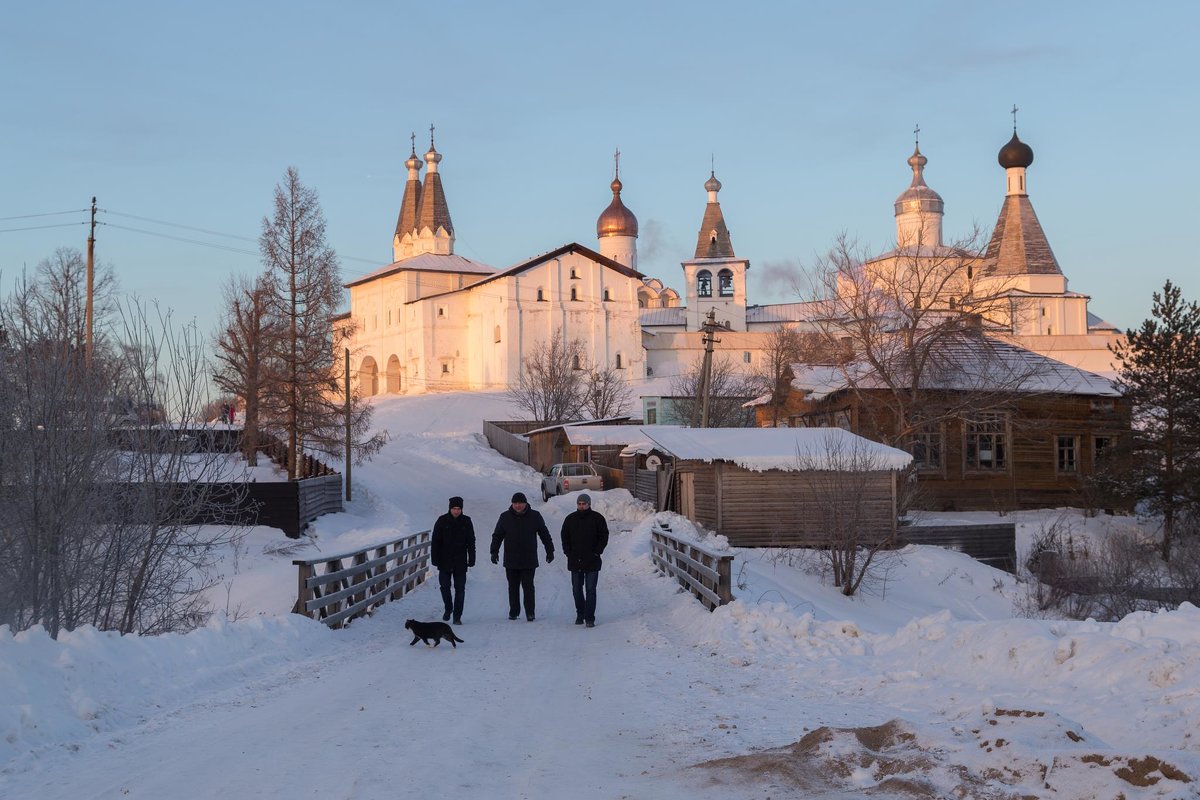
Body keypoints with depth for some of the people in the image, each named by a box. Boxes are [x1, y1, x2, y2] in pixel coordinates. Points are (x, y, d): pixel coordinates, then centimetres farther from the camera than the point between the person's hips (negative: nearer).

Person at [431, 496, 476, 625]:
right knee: (445, 587, 5)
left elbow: (471, 542, 5)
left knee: (460, 589, -1)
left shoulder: (466, 521, 1)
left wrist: (471, 559, 1)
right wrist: (435, 559, -5)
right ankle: (448, 608, 30)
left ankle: (457, 616, 3)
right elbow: (435, 541, -1)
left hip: (460, 562, 0)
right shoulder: (442, 521, -3)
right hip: (445, 561, 0)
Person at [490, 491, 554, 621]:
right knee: (513, 587, 8)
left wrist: (550, 551, 7)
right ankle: (513, 612, 17)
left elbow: (545, 534, 8)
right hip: (511, 561, 2)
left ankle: (530, 612, -1)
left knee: (528, 586, -6)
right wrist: (494, 551, 0)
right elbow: (497, 536, 9)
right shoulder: (505, 517, 3)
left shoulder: (535, 516, 1)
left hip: (529, 561, -2)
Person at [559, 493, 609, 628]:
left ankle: (590, 618, -5)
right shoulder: (570, 519, 7)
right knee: (577, 589, 10)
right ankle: (580, 614, 24)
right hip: (575, 561, 3)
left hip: (592, 561, -3)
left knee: (590, 590, -6)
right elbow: (565, 537, 13)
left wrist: (597, 552, -7)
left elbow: (604, 536, 1)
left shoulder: (597, 518, -1)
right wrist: (568, 553, 2)